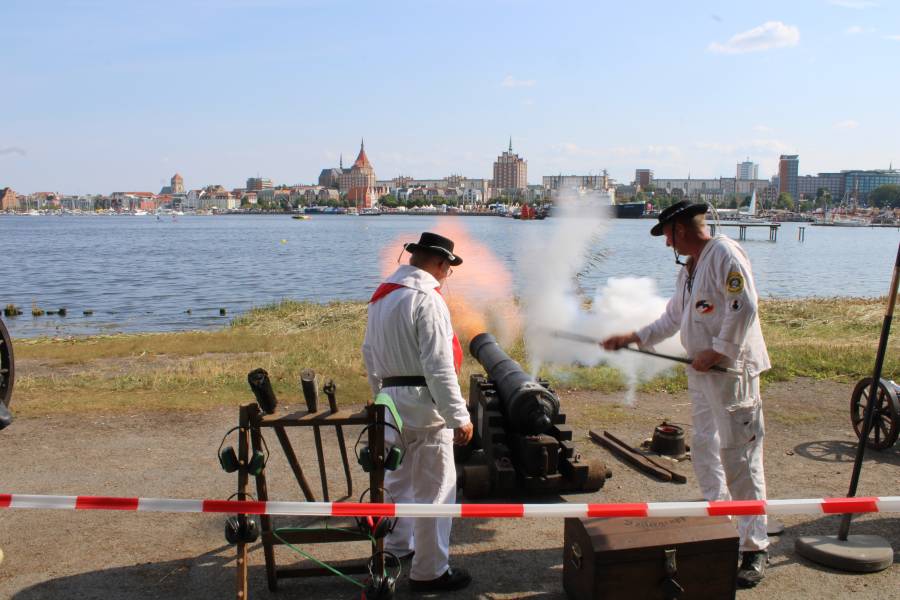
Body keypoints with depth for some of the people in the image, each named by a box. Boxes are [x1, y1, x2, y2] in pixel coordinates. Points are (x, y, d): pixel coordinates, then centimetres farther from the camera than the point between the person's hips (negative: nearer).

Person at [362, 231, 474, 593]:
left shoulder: (381, 295, 9)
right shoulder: (427, 299, -19)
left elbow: (370, 353, 17)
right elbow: (439, 367, -23)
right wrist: (459, 417, -18)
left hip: (390, 399, 9)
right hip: (423, 402, -9)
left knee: (399, 478, 24)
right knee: (434, 490, 2)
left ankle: (398, 545, 40)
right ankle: (430, 572, 11)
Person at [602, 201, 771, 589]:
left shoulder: (724, 254, -11)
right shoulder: (688, 268, 19)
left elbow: (744, 306, -20)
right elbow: (672, 319, 26)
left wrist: (718, 351, -19)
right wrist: (634, 338, 21)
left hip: (732, 370, -10)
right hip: (702, 373, 10)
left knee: (739, 459, -7)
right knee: (704, 454, 15)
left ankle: (754, 549, 1)